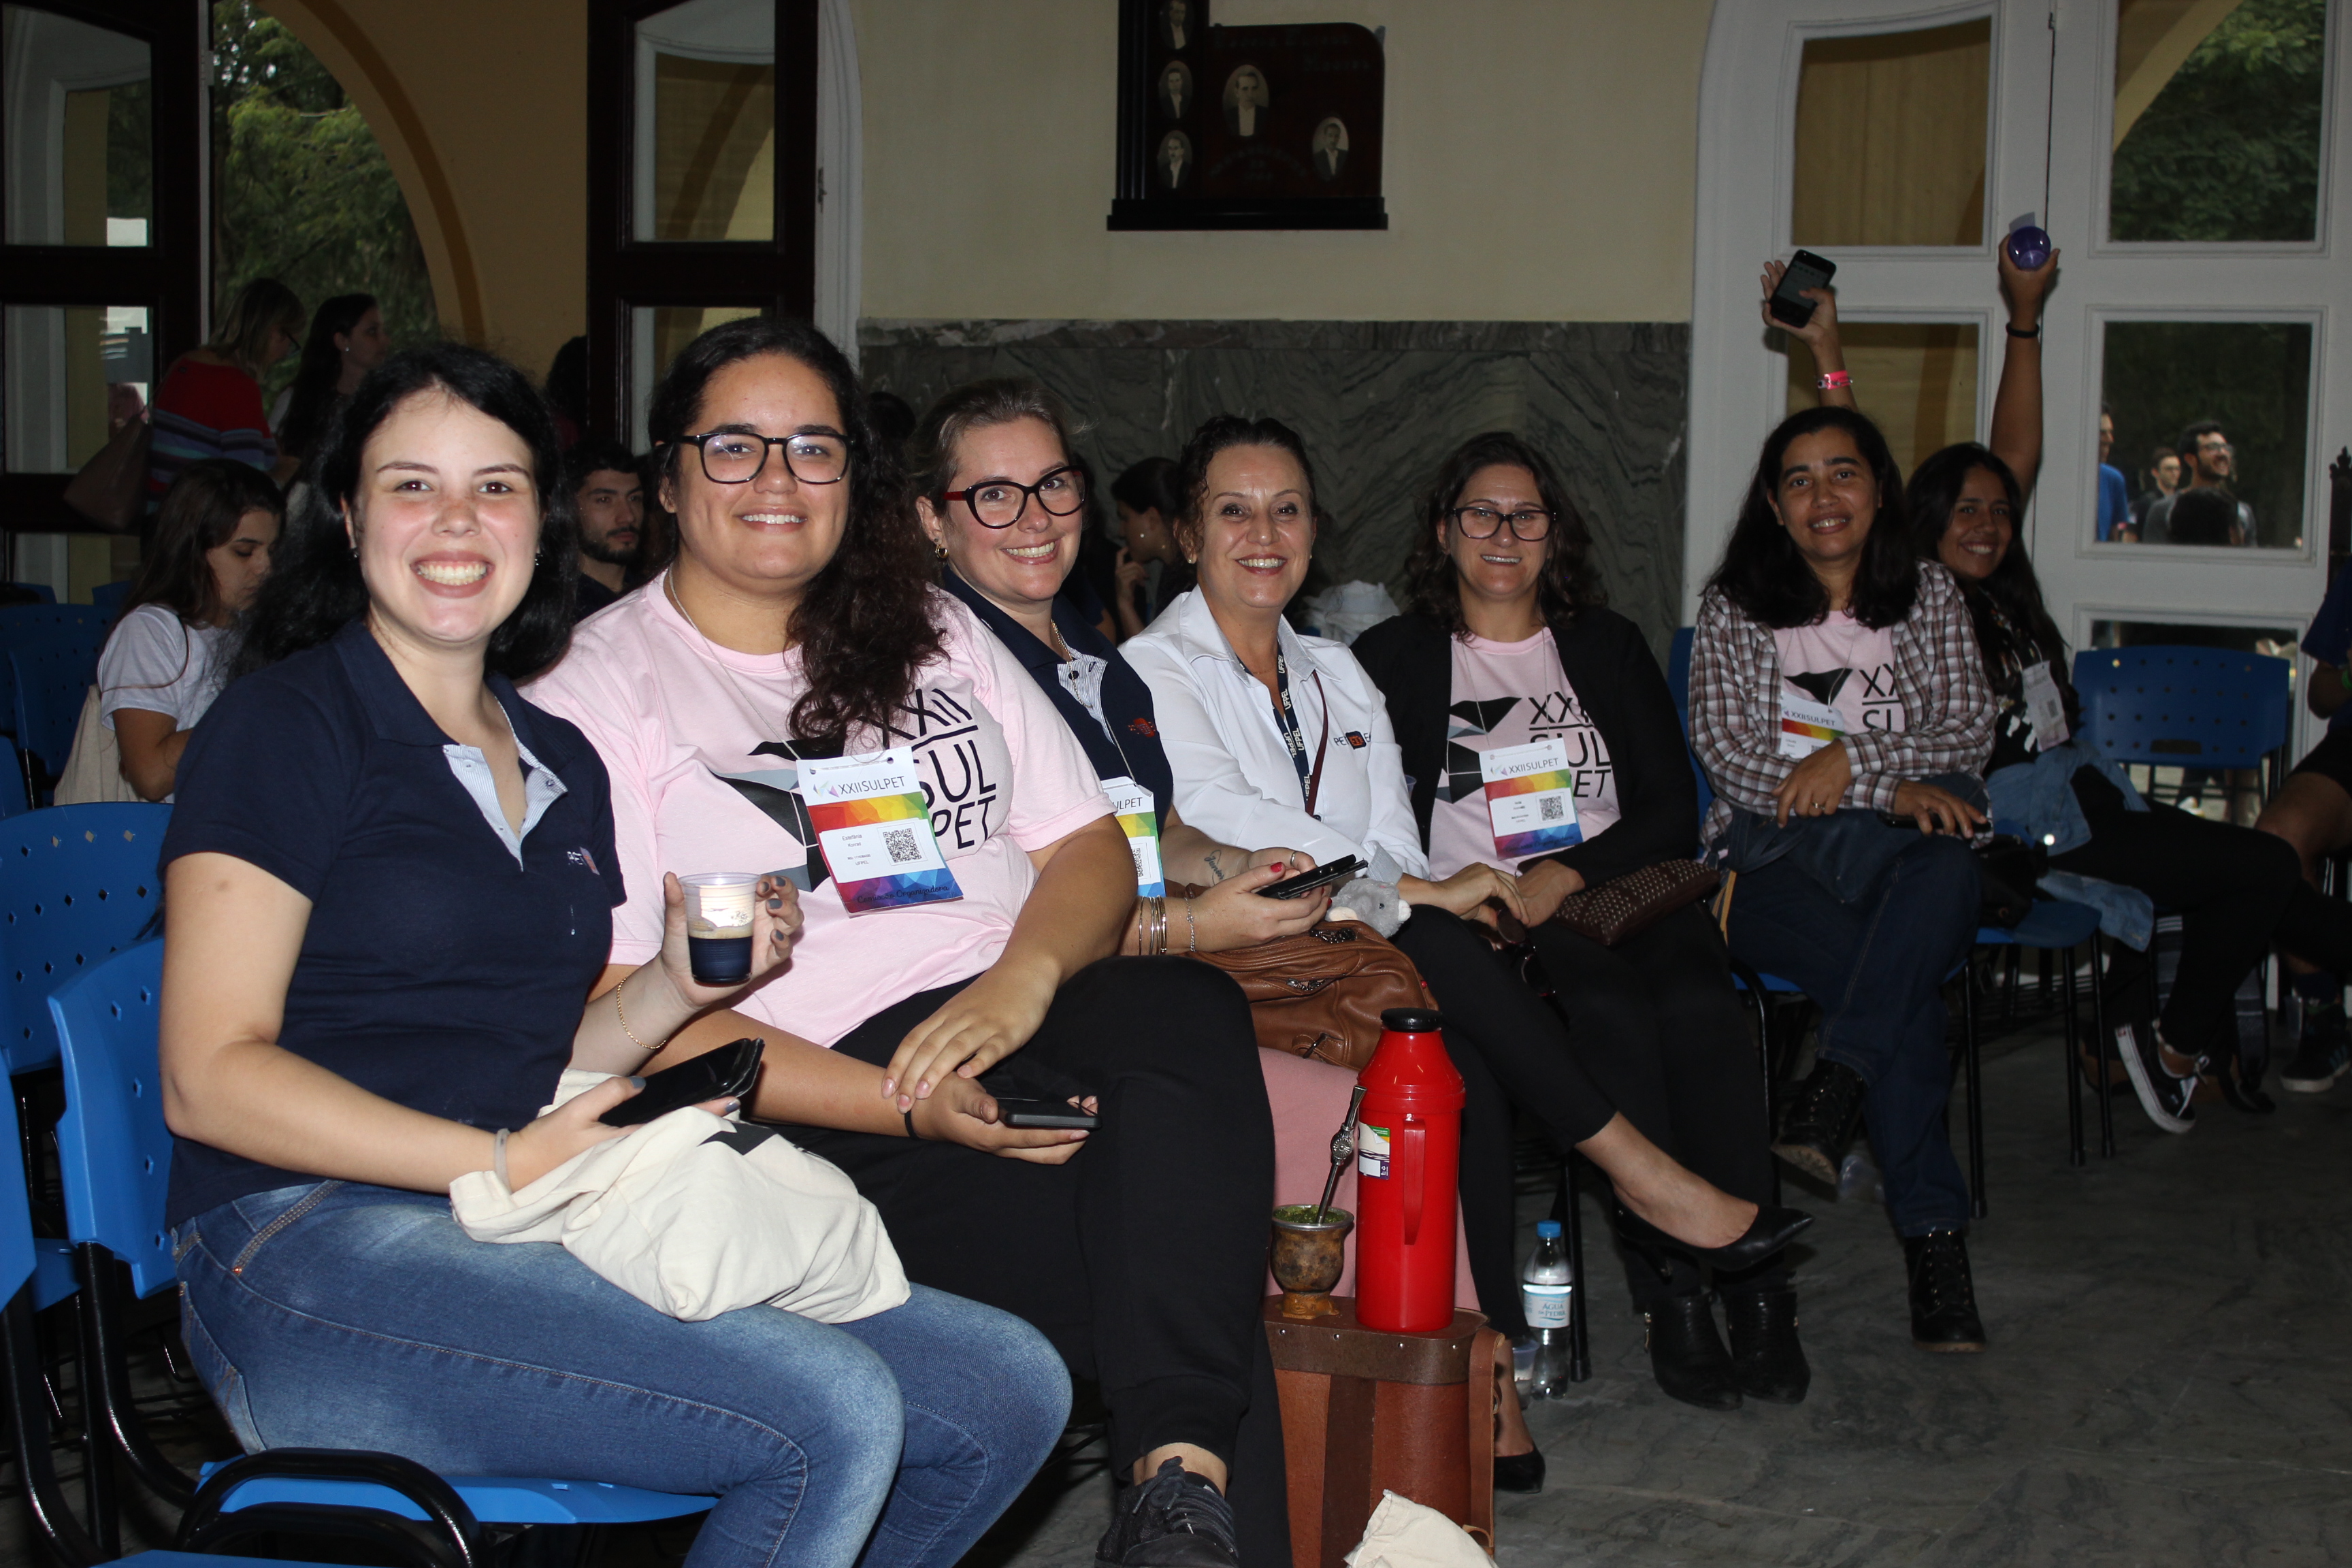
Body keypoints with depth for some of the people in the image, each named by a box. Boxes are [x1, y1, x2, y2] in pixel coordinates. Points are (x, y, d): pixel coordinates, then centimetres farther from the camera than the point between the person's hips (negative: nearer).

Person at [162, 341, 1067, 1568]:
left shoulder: (562, 763, 20)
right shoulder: (287, 723, -2)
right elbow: (209, 1078, -10)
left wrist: (674, 987, 3)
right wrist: (502, 1163, -18)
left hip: (537, 1251, 7)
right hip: (314, 1251, -7)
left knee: (1013, 1390, -5)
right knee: (835, 1414, -27)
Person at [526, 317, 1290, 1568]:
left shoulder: (932, 632, 22)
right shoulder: (598, 691, 5)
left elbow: (1091, 845, 15)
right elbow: (618, 1010, -5)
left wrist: (1024, 975, -12)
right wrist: (903, 1108, -18)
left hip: (1031, 1025, 5)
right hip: (830, 1109, -4)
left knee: (1193, 1008, -34)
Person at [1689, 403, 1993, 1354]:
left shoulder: (1928, 598, 17)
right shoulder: (1733, 608, 10)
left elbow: (1971, 731, 6)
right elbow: (1727, 756, -2)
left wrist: (1856, 756, -12)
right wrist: (1889, 789, -12)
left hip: (1899, 852, 2)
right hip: (1773, 858, -2)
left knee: (1945, 879, -40)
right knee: (1908, 982, -35)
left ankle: (1838, 1083, -44)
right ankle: (1933, 1232, -34)